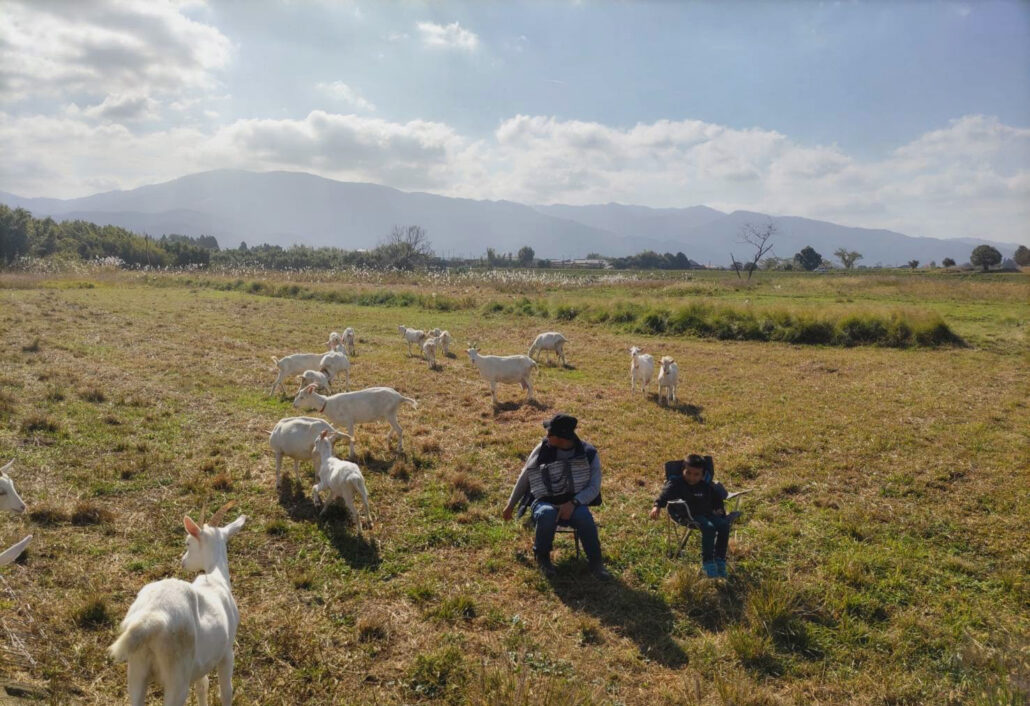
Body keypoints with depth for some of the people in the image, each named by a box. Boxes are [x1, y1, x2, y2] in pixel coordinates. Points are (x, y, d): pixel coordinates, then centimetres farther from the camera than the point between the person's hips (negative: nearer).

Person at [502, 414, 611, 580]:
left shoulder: (589, 454, -5)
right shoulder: (542, 449, -2)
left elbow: (594, 487, -7)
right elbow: (524, 478, 9)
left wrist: (573, 503, -24)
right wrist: (511, 505, 16)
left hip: (573, 504, 0)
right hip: (545, 503, 1)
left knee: (584, 516, -36)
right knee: (547, 515, -36)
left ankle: (595, 562, -12)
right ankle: (542, 556, -7)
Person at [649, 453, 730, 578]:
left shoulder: (706, 487, 16)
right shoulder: (676, 483, -1)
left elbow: (717, 496, 32)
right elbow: (665, 494, -18)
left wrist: (719, 508, 13)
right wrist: (657, 506, -36)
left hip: (707, 513, 6)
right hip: (689, 515, -6)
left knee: (724, 525, -20)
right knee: (709, 528, -32)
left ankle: (720, 560, -6)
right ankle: (707, 562, -19)